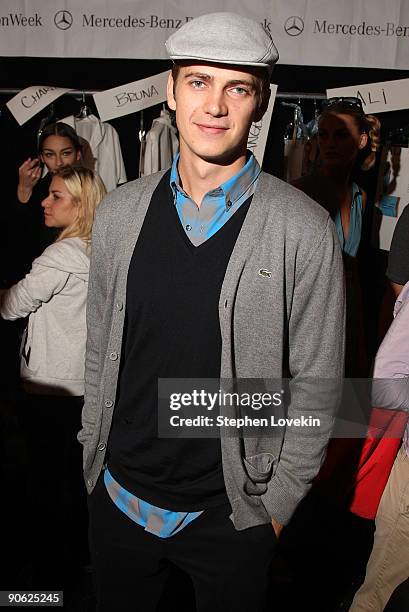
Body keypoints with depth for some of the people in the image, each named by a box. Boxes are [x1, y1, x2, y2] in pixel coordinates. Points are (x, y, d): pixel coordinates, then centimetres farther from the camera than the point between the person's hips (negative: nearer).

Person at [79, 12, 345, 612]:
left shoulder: (305, 230, -14)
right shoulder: (118, 213, -2)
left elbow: (316, 381, -8)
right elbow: (99, 350, 5)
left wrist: (278, 500, -5)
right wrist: (95, 456, 8)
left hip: (232, 515, -3)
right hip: (118, 498, 4)